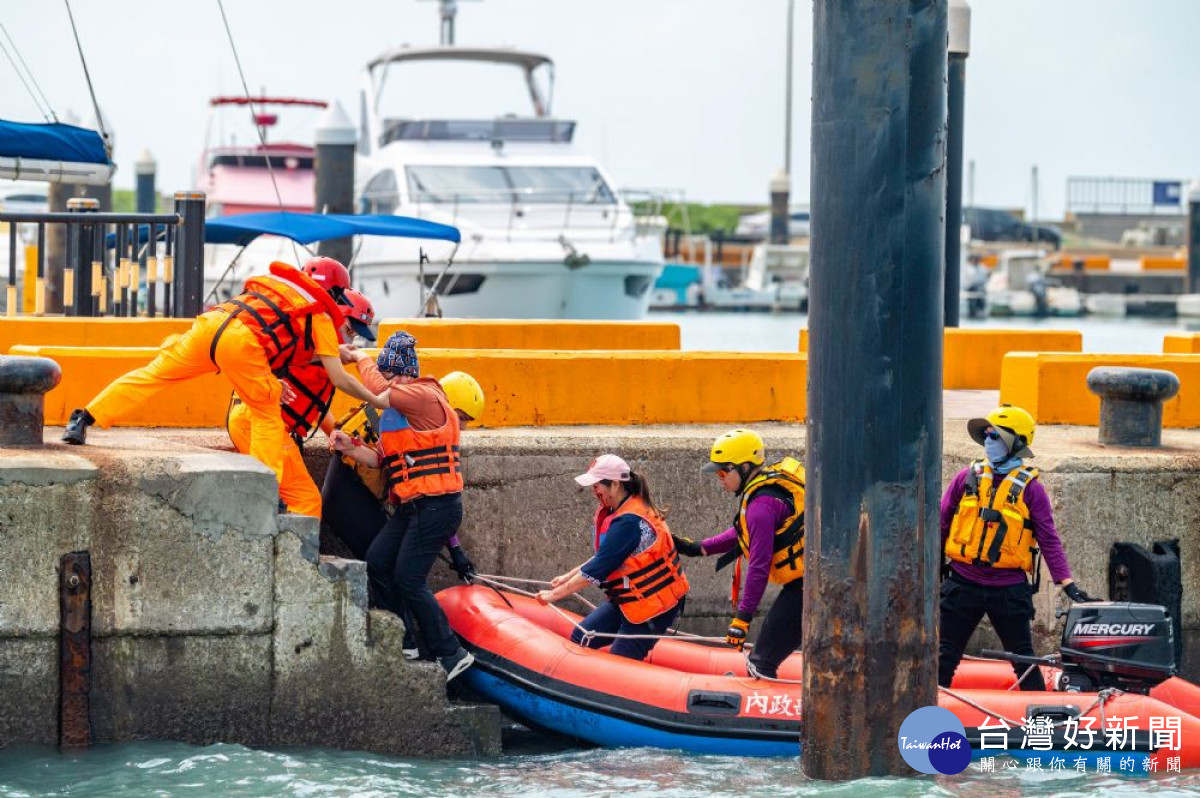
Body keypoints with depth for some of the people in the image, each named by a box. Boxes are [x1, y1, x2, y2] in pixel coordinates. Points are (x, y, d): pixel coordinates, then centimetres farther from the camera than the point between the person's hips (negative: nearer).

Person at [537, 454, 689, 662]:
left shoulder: (629, 522, -26)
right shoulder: (620, 511, 6)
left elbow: (597, 569, -24)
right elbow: (603, 558, 18)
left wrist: (555, 594, -16)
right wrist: (567, 577, 15)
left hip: (653, 605, -10)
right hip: (626, 599, 10)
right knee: (580, 639, 3)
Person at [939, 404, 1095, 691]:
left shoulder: (1029, 487, -3)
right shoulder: (967, 478, 4)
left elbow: (1048, 538, -3)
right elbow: (941, 524, 12)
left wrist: (1067, 582, -10)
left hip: (1009, 589, -2)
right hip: (964, 583, 2)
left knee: (1024, 660, 6)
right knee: (945, 656, 8)